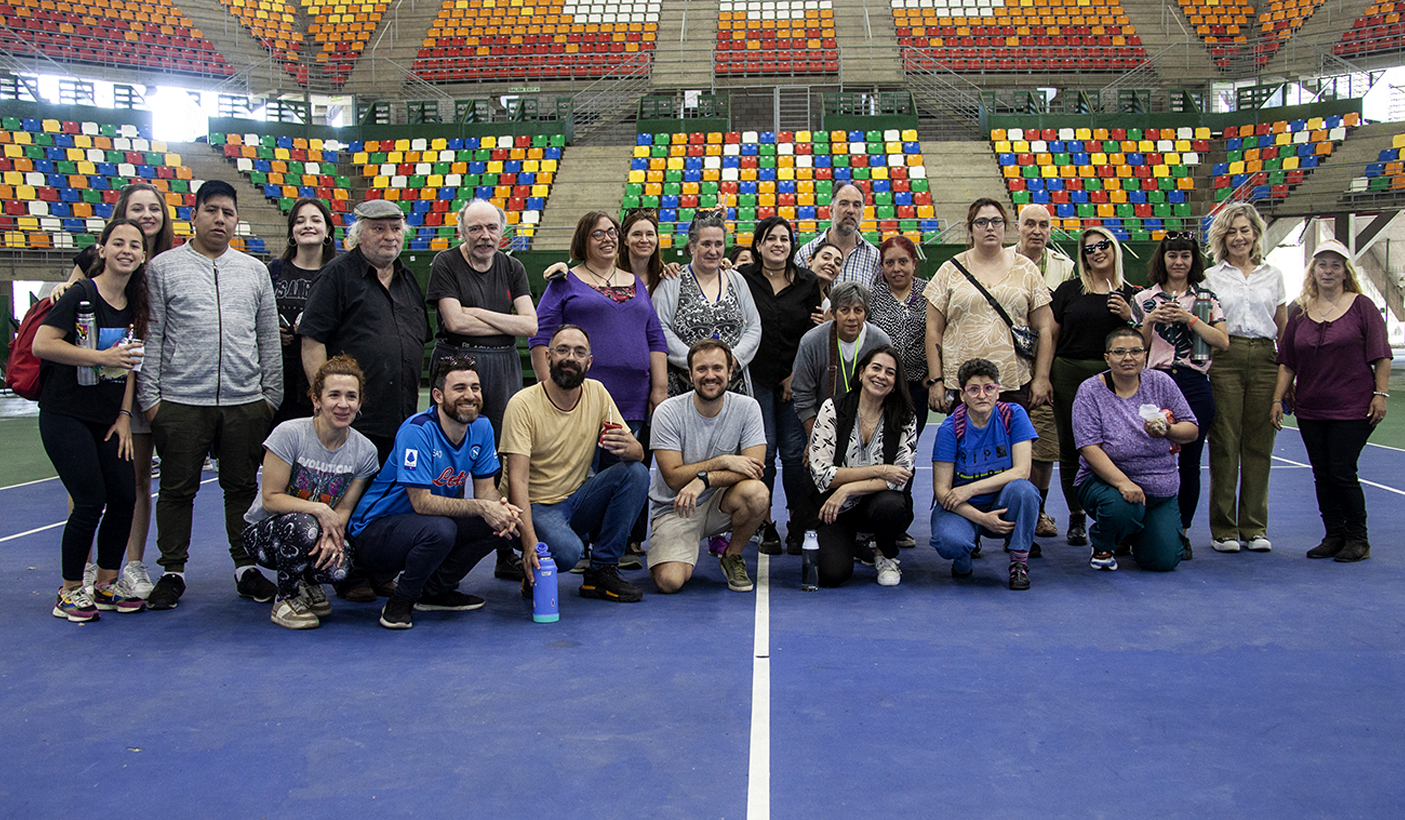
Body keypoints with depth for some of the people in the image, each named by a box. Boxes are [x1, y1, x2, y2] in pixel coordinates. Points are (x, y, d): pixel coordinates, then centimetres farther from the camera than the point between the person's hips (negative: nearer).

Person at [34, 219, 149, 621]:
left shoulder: (134, 305, 9)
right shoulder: (81, 295, -11)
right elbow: (41, 344, -19)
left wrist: (124, 415, 7)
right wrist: (102, 357, -22)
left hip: (108, 419, 7)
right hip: (66, 417, -6)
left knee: (125, 497, 2)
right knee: (90, 502, -8)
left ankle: (106, 585, 19)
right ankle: (69, 592, 9)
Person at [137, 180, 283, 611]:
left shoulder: (255, 271, 12)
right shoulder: (163, 267, 5)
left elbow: (269, 339, 13)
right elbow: (150, 336, 2)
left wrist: (271, 395, 8)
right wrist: (149, 396, -3)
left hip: (246, 402, 2)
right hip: (180, 401, -2)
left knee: (243, 487, 8)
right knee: (177, 489, 4)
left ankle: (246, 567, 18)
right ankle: (172, 571, 15)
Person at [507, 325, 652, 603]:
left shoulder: (596, 392, -1)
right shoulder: (523, 404, -16)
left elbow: (639, 452, -3)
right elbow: (518, 480, -21)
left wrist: (628, 448, -30)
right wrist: (530, 541, -34)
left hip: (577, 500, 6)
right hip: (535, 506, -5)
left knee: (636, 473, -18)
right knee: (566, 550, -35)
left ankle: (602, 571, -10)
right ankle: (532, 569, 3)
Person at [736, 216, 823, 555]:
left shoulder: (808, 283, 7)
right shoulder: (743, 278, 2)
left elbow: (816, 335, 8)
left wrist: (795, 375, 0)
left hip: (794, 380, 1)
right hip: (756, 377, -1)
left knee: (795, 451, -2)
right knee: (763, 450, -4)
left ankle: (800, 523, 11)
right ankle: (765, 525, 8)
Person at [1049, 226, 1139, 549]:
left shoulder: (1129, 294, 9)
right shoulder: (1068, 290, 6)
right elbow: (1051, 336, 6)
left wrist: (1129, 317, -6)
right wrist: (1044, 377, -1)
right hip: (1069, 374, 0)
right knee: (1071, 447, 3)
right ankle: (1076, 518, 14)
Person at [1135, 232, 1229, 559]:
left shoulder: (1206, 298, 10)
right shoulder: (1145, 299, 10)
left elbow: (1222, 342, -2)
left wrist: (1190, 318, -11)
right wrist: (1149, 321, -8)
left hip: (1194, 385, 0)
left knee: (1188, 462, 2)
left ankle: (1182, 532, 12)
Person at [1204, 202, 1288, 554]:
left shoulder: (1273, 275, 14)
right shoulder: (1211, 277, 9)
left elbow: (1284, 328, 16)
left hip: (1264, 360, 2)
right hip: (1225, 360, -2)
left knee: (1259, 445, 2)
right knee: (1224, 444, -3)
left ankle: (1254, 528, 10)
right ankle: (1224, 529, 4)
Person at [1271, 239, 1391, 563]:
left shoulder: (1362, 307, -1)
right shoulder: (1300, 312, 9)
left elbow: (1381, 356, -2)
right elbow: (1287, 362, 10)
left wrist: (1380, 393, -8)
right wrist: (1278, 398, 4)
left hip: (1352, 408, -4)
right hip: (1310, 409, 4)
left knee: (1342, 471, -6)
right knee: (1322, 475, 7)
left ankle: (1358, 539, 8)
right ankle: (1334, 536, 17)